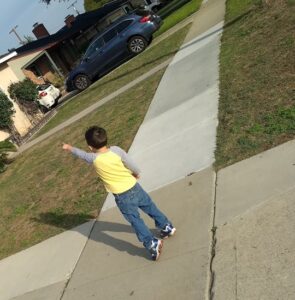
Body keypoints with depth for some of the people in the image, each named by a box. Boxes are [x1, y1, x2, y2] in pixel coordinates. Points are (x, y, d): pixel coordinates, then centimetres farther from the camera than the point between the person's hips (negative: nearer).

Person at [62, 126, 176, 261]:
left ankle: (152, 243, 1)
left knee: (135, 220, 6)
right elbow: (131, 165, -5)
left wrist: (69, 148, 29)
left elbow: (81, 153, 8)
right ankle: (167, 227, 33)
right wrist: (136, 174, 17)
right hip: (133, 187, 3)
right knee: (150, 207, 21)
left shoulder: (94, 159, -12)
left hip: (121, 196, -3)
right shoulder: (116, 150, -12)